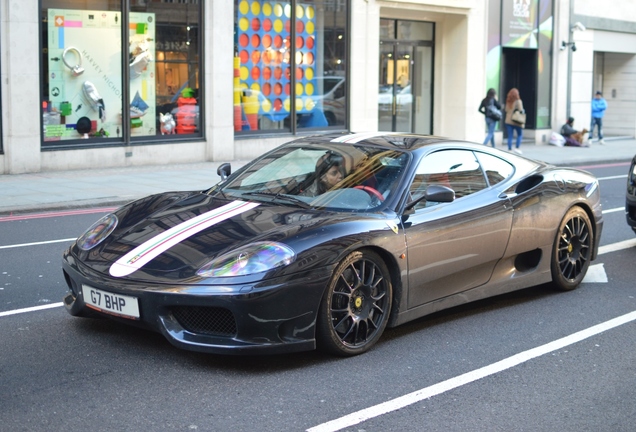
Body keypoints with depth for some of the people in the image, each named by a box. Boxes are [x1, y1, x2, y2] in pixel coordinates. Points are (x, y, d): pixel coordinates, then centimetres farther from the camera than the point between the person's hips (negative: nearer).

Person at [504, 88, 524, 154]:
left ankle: (509, 149, 5)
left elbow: (506, 110, 11)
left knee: (510, 136, 6)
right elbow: (521, 111, -11)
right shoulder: (518, 101, -10)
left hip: (508, 121, 4)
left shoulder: (508, 101, 4)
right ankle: (517, 147, 3)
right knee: (520, 134, 12)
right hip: (516, 121, -4)